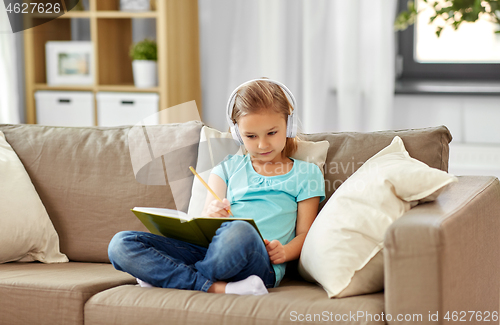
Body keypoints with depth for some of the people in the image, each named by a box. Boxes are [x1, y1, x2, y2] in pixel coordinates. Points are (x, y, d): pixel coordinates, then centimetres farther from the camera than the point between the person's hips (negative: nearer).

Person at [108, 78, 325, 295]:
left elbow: (304, 233, 12)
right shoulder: (228, 168, 25)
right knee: (121, 245, -17)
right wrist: (211, 215, -9)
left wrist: (284, 252, -11)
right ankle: (216, 287, -29)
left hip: (261, 263, -4)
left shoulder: (305, 174, 18)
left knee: (239, 232, -44)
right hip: (209, 251, 4)